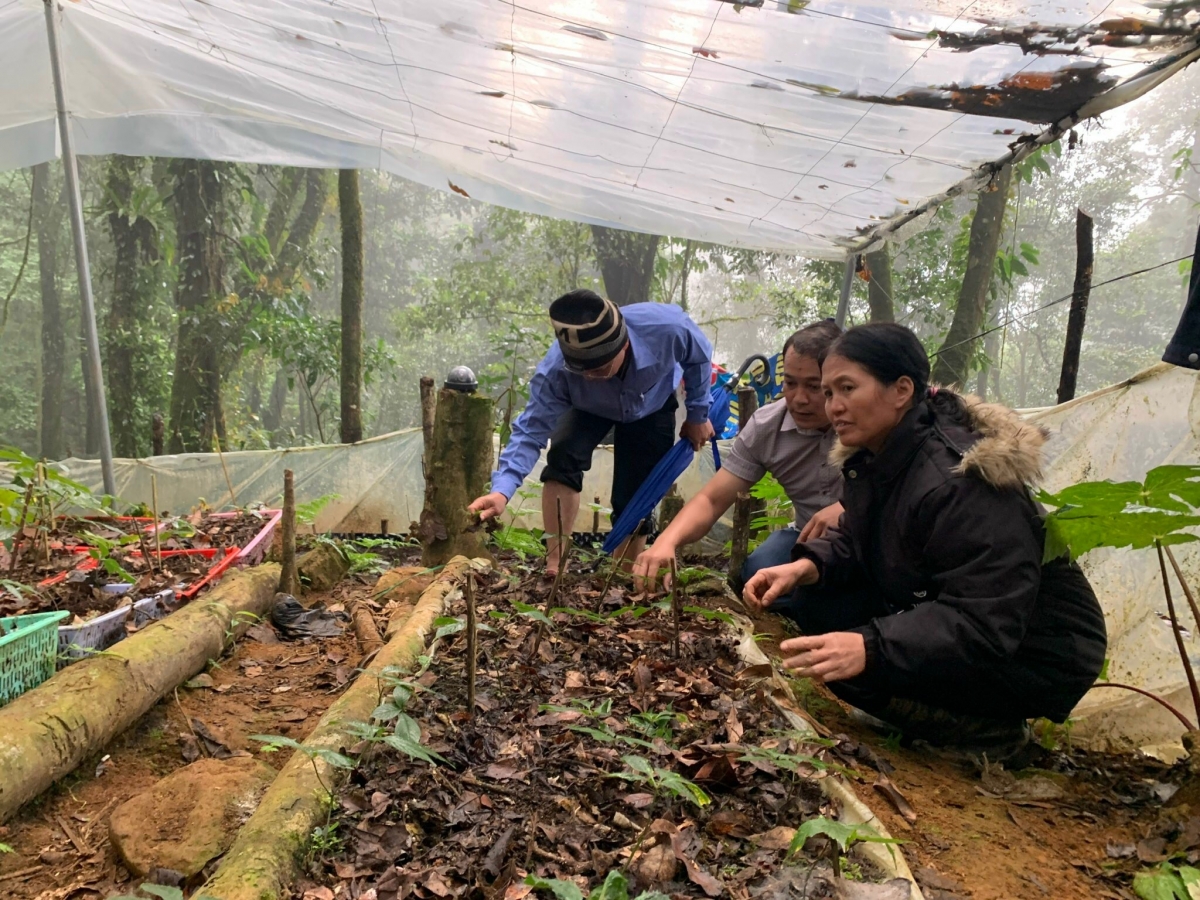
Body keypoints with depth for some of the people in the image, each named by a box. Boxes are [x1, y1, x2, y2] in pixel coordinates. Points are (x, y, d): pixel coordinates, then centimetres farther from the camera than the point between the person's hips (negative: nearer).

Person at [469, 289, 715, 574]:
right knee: (563, 454, -31)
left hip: (653, 407, 1)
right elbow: (531, 430, -39)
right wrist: (502, 489, -54)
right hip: (588, 409, 0)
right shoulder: (555, 370, -42)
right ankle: (554, 564, -19)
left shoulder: (667, 328, -41)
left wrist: (697, 415, -8)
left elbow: (698, 359, -18)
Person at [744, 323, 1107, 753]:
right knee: (812, 600, -6)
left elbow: (984, 625, -34)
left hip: (1036, 656, -9)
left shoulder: (960, 486, -31)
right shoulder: (875, 457, -2)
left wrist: (869, 647, -46)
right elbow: (854, 541, 6)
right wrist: (806, 567, -16)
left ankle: (992, 730, -2)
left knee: (854, 665, -28)